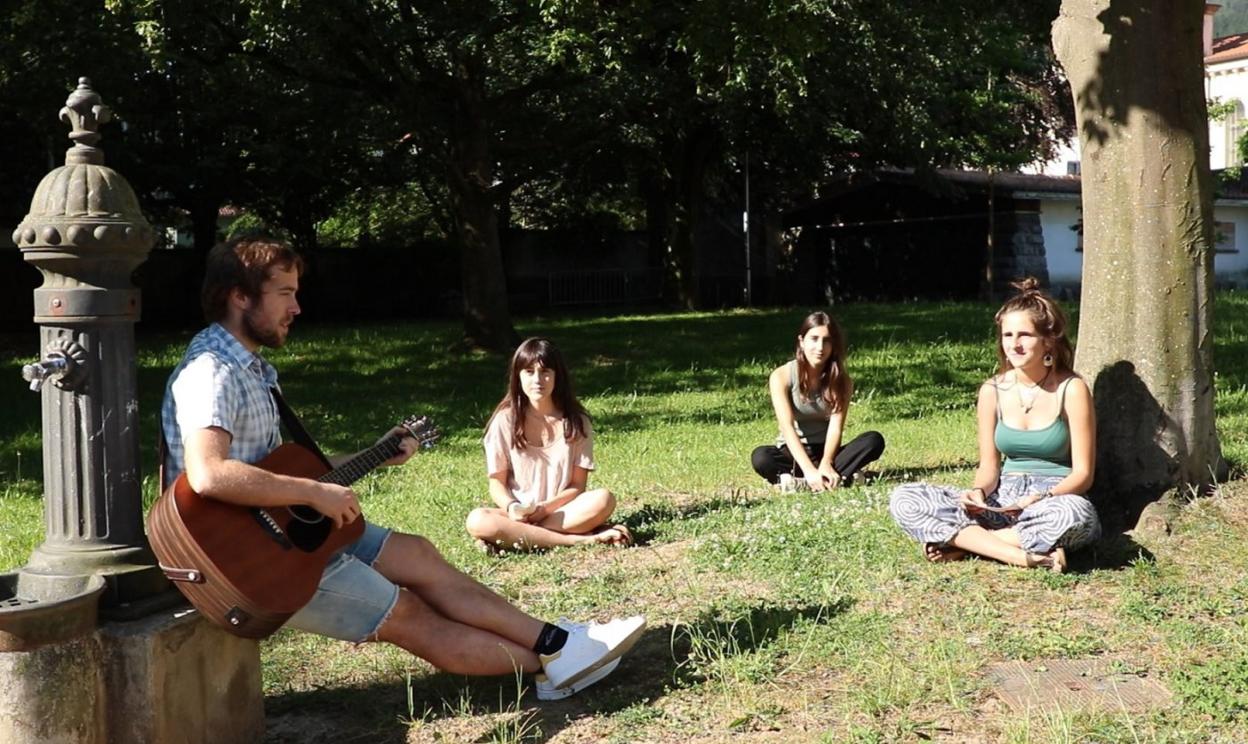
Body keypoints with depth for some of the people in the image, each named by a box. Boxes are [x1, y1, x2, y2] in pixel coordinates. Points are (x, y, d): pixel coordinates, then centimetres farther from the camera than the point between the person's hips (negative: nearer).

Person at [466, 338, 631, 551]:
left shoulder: (576, 421, 1)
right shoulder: (505, 421, 0)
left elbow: (578, 485, 0)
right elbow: (497, 482, 1)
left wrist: (545, 508, -18)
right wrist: (512, 507, -21)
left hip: (562, 510, 0)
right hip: (517, 514, 0)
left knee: (603, 500, -29)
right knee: (477, 521, -33)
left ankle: (513, 536, -26)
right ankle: (579, 540, -33)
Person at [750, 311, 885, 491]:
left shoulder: (841, 380, -3)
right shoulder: (781, 377, -12)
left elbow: (836, 427, -15)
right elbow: (787, 427, -23)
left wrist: (826, 464, -35)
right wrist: (809, 470, -38)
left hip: (826, 451, 3)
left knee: (874, 440, -24)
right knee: (760, 457, -35)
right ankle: (842, 478, -39)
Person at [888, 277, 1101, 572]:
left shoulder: (1071, 390, -6)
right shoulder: (993, 391, 4)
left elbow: (1082, 473, -5)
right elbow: (989, 465, 8)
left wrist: (1042, 499, -23)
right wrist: (979, 492, -15)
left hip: (1055, 498, -3)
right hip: (1003, 499, 3)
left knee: (1075, 513, -41)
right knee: (904, 499, -16)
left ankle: (963, 541, -22)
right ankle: (1020, 555, -26)